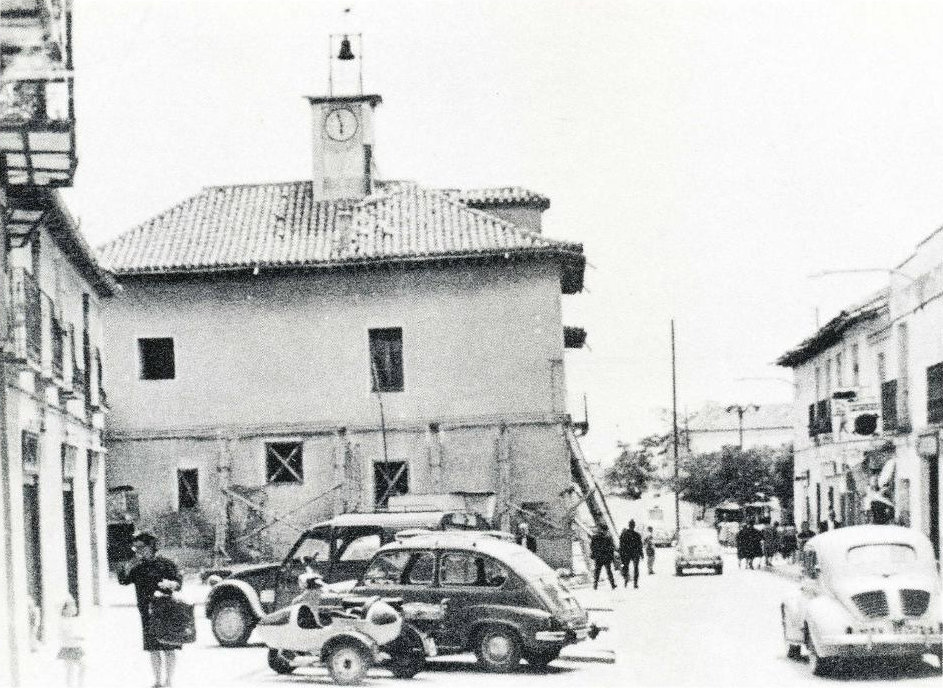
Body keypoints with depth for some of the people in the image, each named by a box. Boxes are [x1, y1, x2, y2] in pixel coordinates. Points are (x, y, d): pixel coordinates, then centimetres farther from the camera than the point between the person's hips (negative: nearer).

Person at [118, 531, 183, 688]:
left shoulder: (165, 564, -2)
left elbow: (179, 582, -4)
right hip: (147, 615, 5)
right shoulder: (137, 567, 11)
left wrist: (169, 584, -25)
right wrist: (131, 563, -5)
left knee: (168, 649, -2)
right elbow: (122, 579, 3)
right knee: (153, 649, 8)